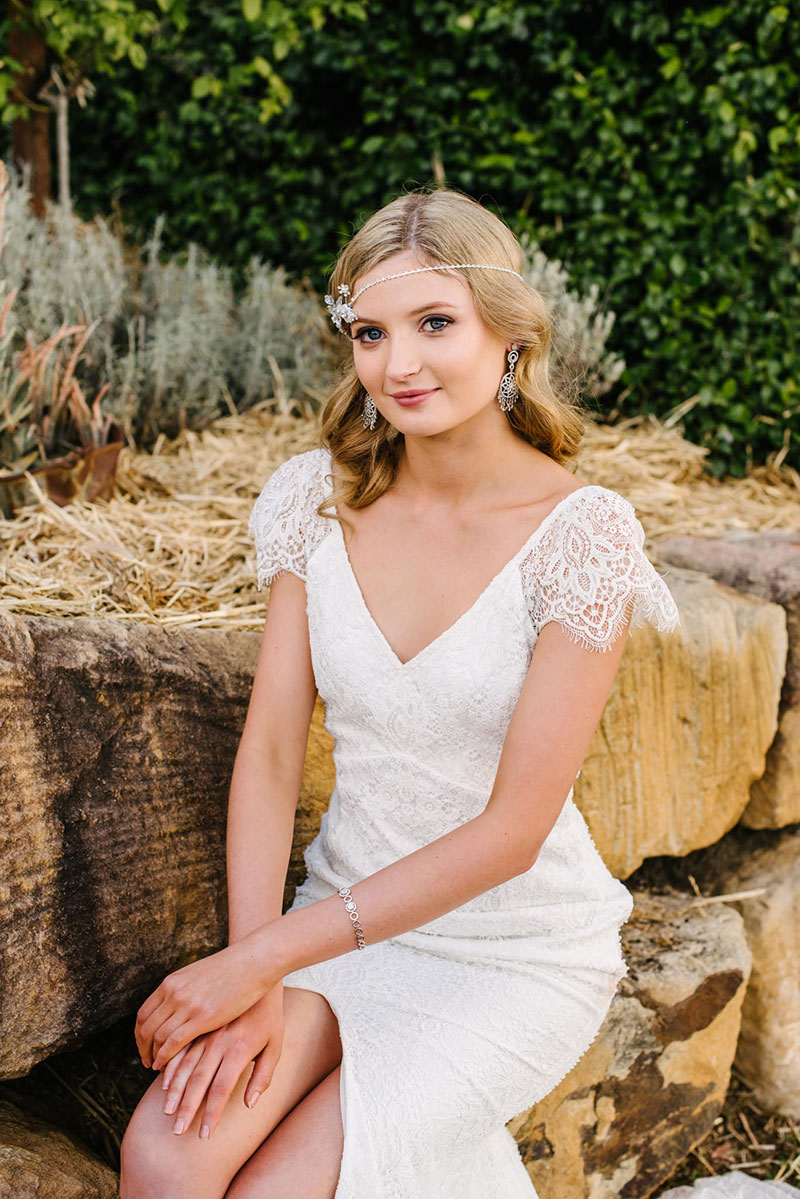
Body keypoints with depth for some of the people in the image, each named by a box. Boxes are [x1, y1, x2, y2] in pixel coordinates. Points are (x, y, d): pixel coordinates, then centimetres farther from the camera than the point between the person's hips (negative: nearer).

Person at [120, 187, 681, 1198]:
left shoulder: (582, 534, -17)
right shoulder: (321, 496, -3)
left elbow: (511, 831, -19)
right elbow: (269, 754, -5)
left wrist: (260, 957, -21)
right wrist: (252, 979, -17)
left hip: (519, 956, -3)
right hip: (347, 917, 3)